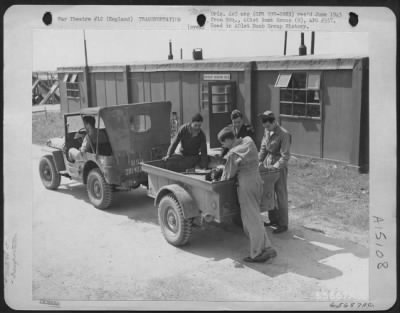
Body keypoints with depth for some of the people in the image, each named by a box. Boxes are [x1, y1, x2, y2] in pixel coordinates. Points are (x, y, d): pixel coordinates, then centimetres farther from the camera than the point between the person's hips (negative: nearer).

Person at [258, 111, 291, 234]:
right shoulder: (267, 131, 5)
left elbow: (285, 156, -18)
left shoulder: (284, 134, -17)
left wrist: (275, 168, -21)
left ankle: (283, 224, 11)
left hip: (279, 167, -7)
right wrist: (260, 161, 5)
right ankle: (273, 219, 27)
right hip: (267, 164, 7)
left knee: (281, 196, 1)